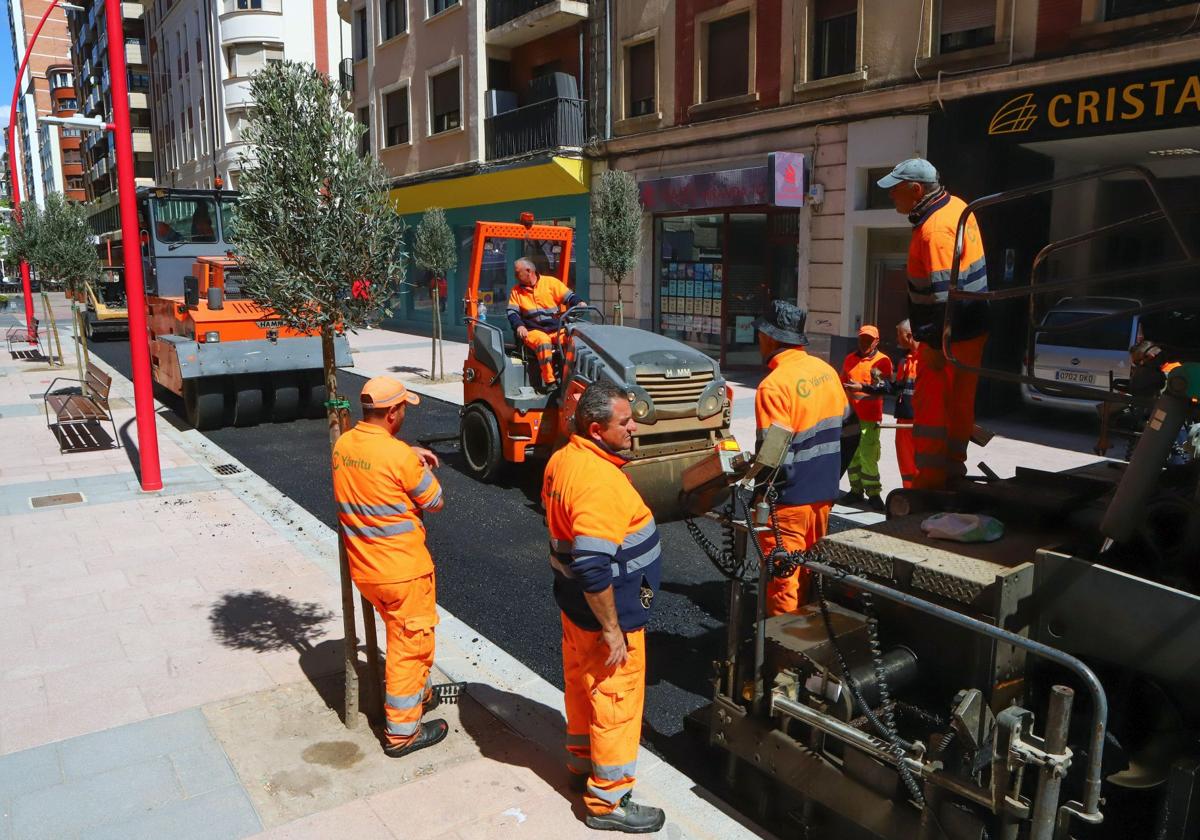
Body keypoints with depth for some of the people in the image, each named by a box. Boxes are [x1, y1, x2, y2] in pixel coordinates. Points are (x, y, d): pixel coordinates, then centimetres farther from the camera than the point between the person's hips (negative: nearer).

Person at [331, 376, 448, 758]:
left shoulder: (343, 445, -1)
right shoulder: (399, 457, -23)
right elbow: (435, 502, -10)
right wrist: (422, 468, 5)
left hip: (363, 568, 7)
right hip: (403, 569, -7)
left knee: (401, 634, 26)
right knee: (409, 644, 8)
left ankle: (419, 693, 45)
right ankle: (403, 732, 19)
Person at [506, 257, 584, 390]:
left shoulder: (550, 282, 7)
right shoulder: (516, 291, 14)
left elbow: (569, 297, 4)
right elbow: (512, 312, 7)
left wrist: (579, 303, -17)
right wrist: (519, 325, -13)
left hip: (556, 330, 0)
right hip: (533, 331, 0)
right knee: (543, 341, -35)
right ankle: (549, 381, -32)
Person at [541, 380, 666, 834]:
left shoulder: (562, 459, -1)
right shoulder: (601, 483, -31)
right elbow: (593, 569, -33)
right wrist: (612, 630, -23)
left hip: (573, 601, 9)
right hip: (606, 610, -9)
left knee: (582, 684, 25)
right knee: (617, 700, 7)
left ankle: (582, 763, 45)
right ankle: (608, 801, 23)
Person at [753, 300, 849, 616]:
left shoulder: (774, 385, -22)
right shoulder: (825, 370, 2)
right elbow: (845, 421, 12)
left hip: (789, 498, -8)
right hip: (824, 492, 8)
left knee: (783, 581, 5)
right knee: (809, 570, 23)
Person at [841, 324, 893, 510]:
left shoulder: (883, 360, -3)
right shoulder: (849, 359, 14)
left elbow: (886, 387, -14)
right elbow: (842, 383, 24)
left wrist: (862, 387, -25)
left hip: (870, 417, -6)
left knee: (867, 456, -8)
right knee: (852, 454, 10)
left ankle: (873, 493, 4)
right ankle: (856, 490, 21)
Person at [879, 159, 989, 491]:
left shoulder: (935, 230, -22)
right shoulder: (956, 205, 10)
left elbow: (943, 293, -26)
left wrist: (935, 344, -21)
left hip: (949, 337, -10)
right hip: (972, 329, 10)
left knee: (930, 405, 1)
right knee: (959, 405, 16)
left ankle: (931, 476, 9)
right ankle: (953, 470, 27)